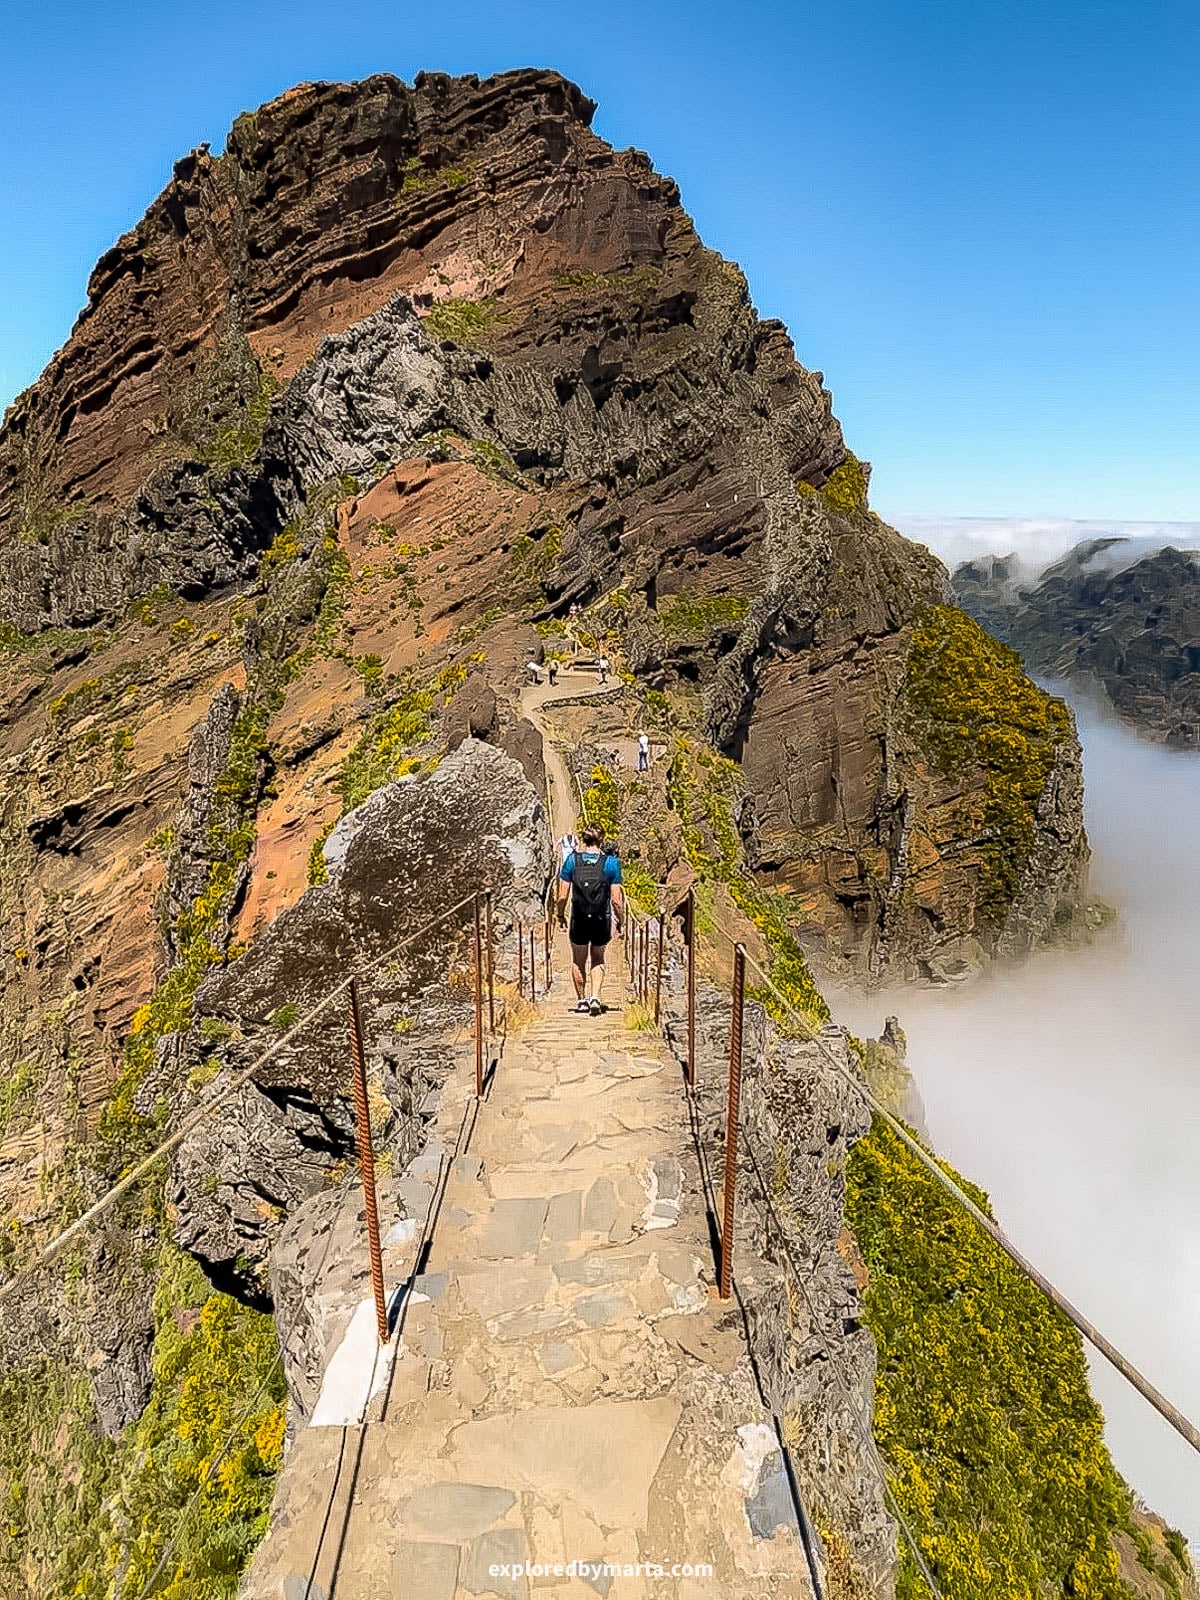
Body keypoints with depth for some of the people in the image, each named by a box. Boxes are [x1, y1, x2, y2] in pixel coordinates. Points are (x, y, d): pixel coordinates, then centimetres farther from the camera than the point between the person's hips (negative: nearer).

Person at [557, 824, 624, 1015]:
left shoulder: (572, 860, -4)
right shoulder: (610, 863, -5)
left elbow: (562, 895, -4)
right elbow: (616, 899, -6)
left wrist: (561, 916, 9)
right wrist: (621, 922, 4)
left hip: (579, 920, 0)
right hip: (602, 920, 0)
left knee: (578, 960, 17)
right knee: (598, 959, 19)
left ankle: (581, 1000, 27)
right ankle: (595, 997, 3)